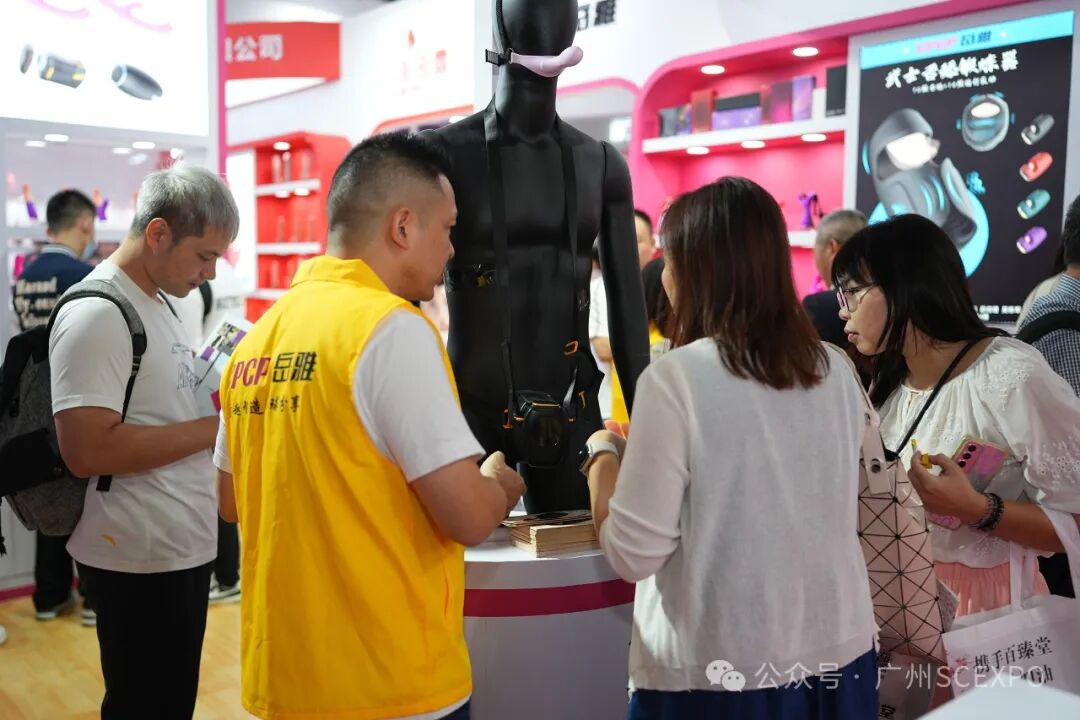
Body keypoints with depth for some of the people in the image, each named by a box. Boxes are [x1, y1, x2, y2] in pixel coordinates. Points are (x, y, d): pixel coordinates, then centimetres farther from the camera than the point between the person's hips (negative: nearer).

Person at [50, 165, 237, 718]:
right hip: (141, 560, -9)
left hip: (183, 546, 9)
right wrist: (215, 427, -21)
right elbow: (88, 450, -25)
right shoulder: (96, 314, -17)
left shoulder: (157, 302, 13)